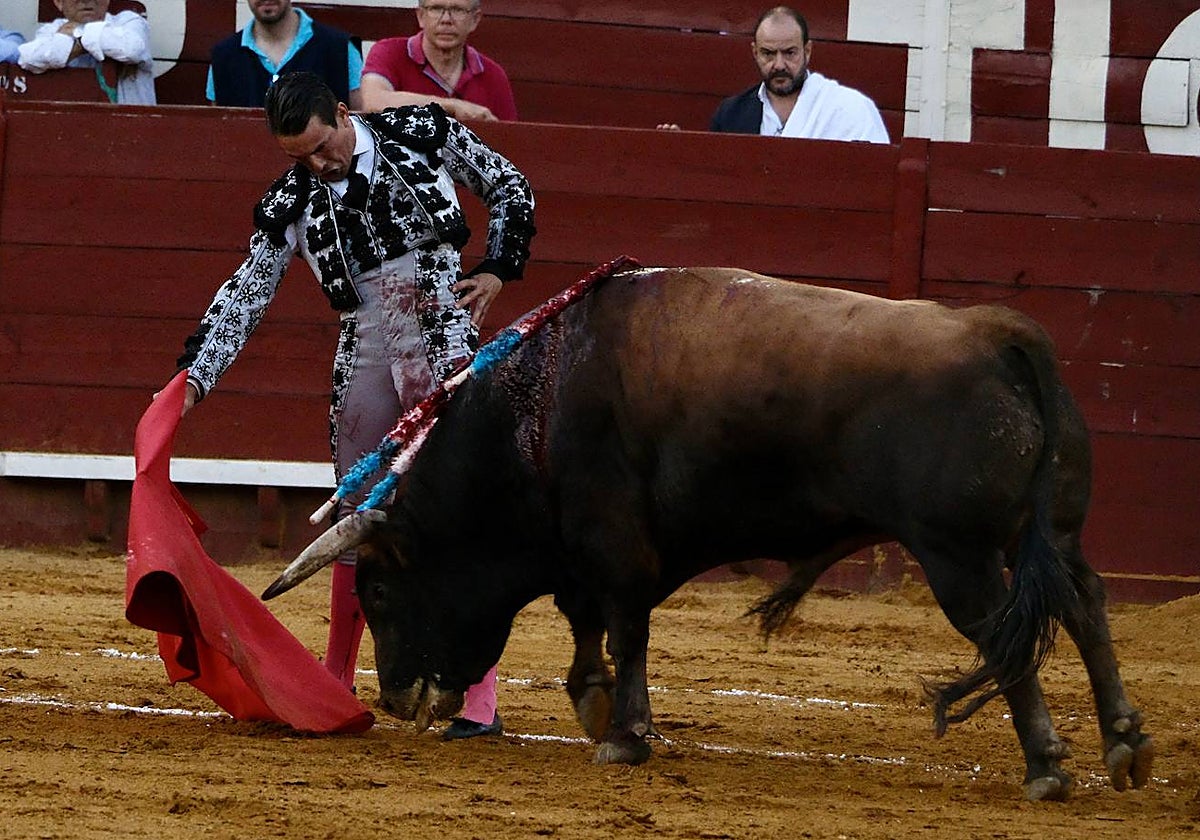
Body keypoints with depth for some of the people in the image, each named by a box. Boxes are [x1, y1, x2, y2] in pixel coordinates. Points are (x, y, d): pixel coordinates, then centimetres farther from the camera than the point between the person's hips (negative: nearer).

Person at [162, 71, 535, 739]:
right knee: (356, 516, 9)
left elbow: (509, 188, 10)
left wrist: (498, 269, -1)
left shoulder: (424, 134, -2)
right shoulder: (294, 203, 3)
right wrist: (194, 378, -5)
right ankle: (336, 680, 24)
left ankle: (481, 700, -11)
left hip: (443, 340, -3)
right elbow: (246, 297, 4)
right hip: (367, 353, 4)